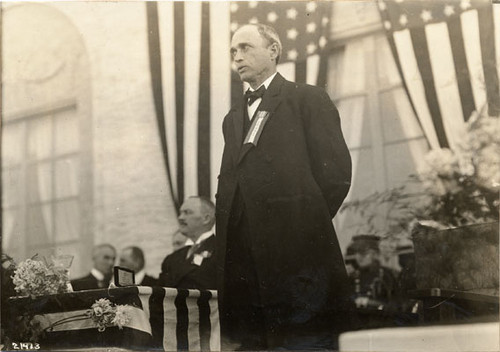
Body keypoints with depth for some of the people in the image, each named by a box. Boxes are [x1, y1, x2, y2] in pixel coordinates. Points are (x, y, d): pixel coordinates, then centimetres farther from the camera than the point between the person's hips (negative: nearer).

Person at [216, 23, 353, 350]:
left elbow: (336, 172, -4)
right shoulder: (234, 117, 25)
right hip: (244, 258, 6)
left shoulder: (308, 99, 4)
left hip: (297, 256, -6)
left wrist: (304, 226, -3)